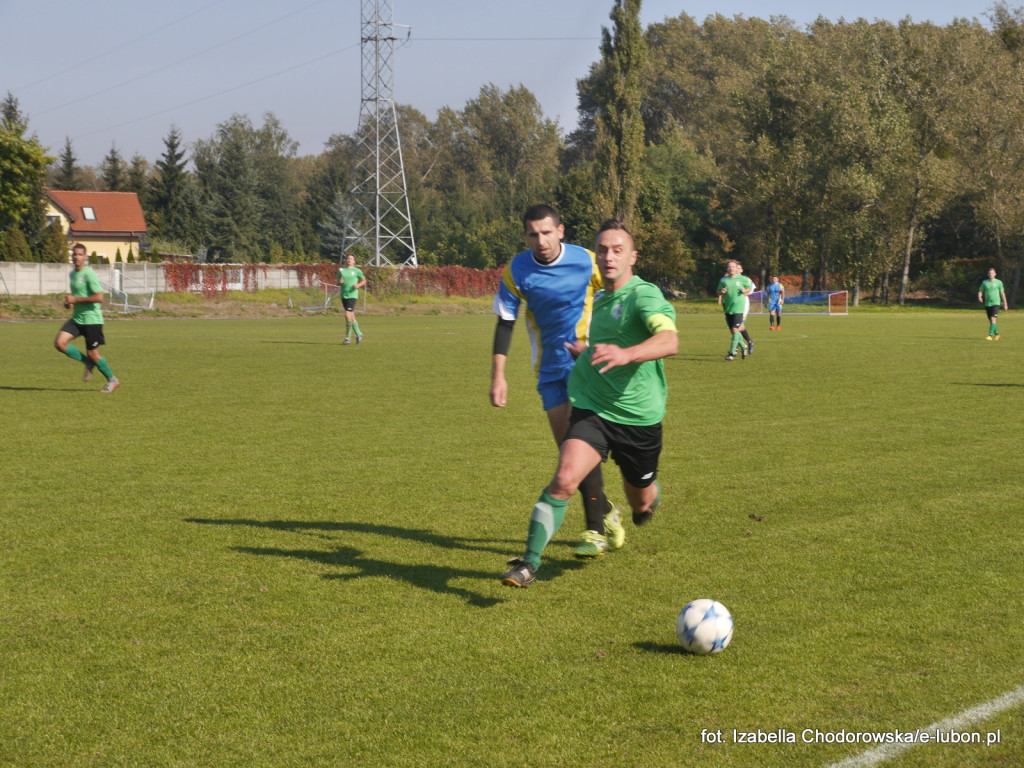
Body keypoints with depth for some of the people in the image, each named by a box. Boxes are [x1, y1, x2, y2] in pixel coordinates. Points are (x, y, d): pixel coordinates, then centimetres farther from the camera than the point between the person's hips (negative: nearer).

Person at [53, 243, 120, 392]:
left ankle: (112, 380, 17)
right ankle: (89, 363, 9)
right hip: (77, 318, 8)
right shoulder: (72, 274, 12)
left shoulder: (89, 274, -14)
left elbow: (99, 297, -23)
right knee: (59, 343, -10)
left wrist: (75, 299, -19)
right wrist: (69, 302, 8)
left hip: (92, 319, -8)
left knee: (92, 353, -3)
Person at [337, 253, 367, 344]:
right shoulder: (341, 270, 11)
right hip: (343, 295, 5)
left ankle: (348, 338, -9)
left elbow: (364, 281, 10)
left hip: (352, 295, -5)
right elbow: (338, 283, 17)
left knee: (348, 315, -15)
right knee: (351, 316, 10)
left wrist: (358, 285, -10)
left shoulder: (357, 271, 1)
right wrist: (340, 282, -7)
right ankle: (358, 334, 25)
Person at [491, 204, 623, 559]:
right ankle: (606, 512, 23)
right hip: (549, 368, 3)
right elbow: (505, 323, 0)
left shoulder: (587, 262, -11)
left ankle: (596, 530, -9)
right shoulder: (515, 271, -7)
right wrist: (498, 376, -4)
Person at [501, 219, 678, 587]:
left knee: (641, 503, 18)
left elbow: (669, 340, -35)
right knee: (564, 480, -23)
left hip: (639, 418, -3)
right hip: (592, 410, 3)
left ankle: (652, 496, 57)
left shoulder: (644, 295, -14)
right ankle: (529, 563, -18)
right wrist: (585, 351, 27)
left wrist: (626, 354, -50)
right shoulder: (599, 301, 8)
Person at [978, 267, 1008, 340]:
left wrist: (1005, 304, 9)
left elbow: (1002, 293, 7)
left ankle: (990, 335, -22)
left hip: (995, 303, -4)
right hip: (987, 304, 4)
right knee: (991, 321, 9)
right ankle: (996, 334, 28)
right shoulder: (984, 282, 7)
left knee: (993, 319, -17)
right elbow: (980, 291, 7)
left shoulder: (998, 282, 2)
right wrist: (979, 297, -16)